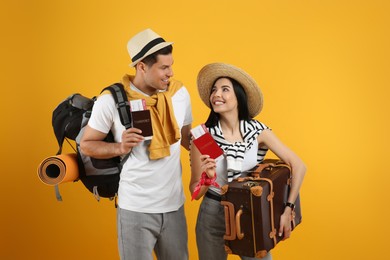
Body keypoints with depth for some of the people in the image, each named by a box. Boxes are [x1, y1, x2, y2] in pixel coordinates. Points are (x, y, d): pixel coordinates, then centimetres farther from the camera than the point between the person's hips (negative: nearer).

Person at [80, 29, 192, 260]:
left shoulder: (180, 92, -1)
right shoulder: (112, 100, -13)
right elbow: (87, 144, -2)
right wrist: (120, 147, -20)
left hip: (175, 204, 4)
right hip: (136, 208, -4)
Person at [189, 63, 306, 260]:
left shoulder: (257, 131, -10)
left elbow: (298, 166, -11)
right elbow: (195, 193, -9)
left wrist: (287, 209, -17)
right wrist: (207, 177, -30)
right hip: (213, 214, 0)